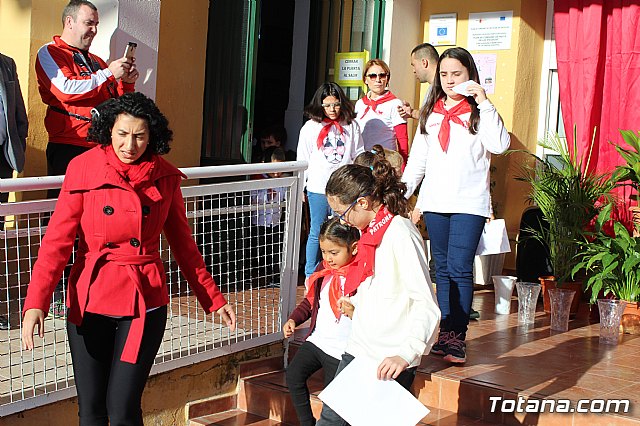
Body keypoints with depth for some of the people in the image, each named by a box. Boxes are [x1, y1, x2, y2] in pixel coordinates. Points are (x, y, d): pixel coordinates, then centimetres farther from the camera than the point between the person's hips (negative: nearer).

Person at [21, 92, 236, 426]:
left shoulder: (165, 177, 0)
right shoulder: (84, 169, -6)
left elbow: (183, 243, 9)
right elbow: (57, 239, -10)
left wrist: (213, 299, 9)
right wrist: (36, 303, -21)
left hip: (144, 301, 0)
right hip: (89, 301, 0)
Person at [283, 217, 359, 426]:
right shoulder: (324, 270, 7)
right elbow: (311, 300, 21)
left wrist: (355, 313, -32)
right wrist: (294, 319, 8)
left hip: (340, 350, -6)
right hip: (316, 339, 6)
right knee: (293, 375, -7)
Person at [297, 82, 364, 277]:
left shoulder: (351, 126, 8)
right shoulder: (311, 127, 5)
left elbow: (359, 156, 11)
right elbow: (303, 159, 7)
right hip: (318, 188, -1)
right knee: (316, 233, 6)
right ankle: (311, 275, 16)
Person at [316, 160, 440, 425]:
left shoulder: (400, 234, -17)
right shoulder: (370, 231, 11)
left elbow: (428, 307, -22)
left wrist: (406, 354, -31)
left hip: (390, 362, -8)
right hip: (358, 350, 8)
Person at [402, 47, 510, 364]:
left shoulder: (478, 112, 1)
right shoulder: (431, 112, 14)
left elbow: (499, 145, -17)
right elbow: (418, 157, 18)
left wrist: (483, 102, -17)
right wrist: (402, 192, 11)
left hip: (469, 203, -4)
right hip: (435, 201, 5)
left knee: (459, 269, -9)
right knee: (443, 269, 8)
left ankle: (457, 337, -4)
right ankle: (445, 333, 14)